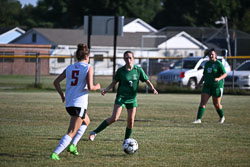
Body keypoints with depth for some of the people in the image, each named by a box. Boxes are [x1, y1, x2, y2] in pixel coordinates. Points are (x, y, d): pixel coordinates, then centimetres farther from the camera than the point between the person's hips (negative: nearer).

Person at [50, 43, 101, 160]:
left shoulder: (69, 68, 9)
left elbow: (56, 82, 7)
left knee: (86, 121, 32)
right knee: (72, 132, -6)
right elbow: (90, 87, -16)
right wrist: (97, 87, 5)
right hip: (79, 103, -7)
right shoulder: (88, 68, -6)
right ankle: (55, 154, -20)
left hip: (68, 103, 7)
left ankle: (73, 145, 20)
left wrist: (62, 95, 20)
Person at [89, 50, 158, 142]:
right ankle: (94, 132, -10)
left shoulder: (138, 70, -2)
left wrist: (153, 89, -12)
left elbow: (147, 80, 5)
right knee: (114, 118, -18)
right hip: (121, 97, -2)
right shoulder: (120, 70, -4)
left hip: (132, 98, 2)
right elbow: (114, 82, 7)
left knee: (131, 121, -2)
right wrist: (106, 89, -7)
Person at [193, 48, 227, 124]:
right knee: (203, 102, -8)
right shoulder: (207, 64, 10)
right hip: (207, 86, 5)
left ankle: (222, 117, 31)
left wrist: (219, 78, -31)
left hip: (217, 86, -5)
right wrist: (200, 83, 7)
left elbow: (225, 74, -12)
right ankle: (198, 119, -12)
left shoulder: (219, 64, -9)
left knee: (216, 104, 4)